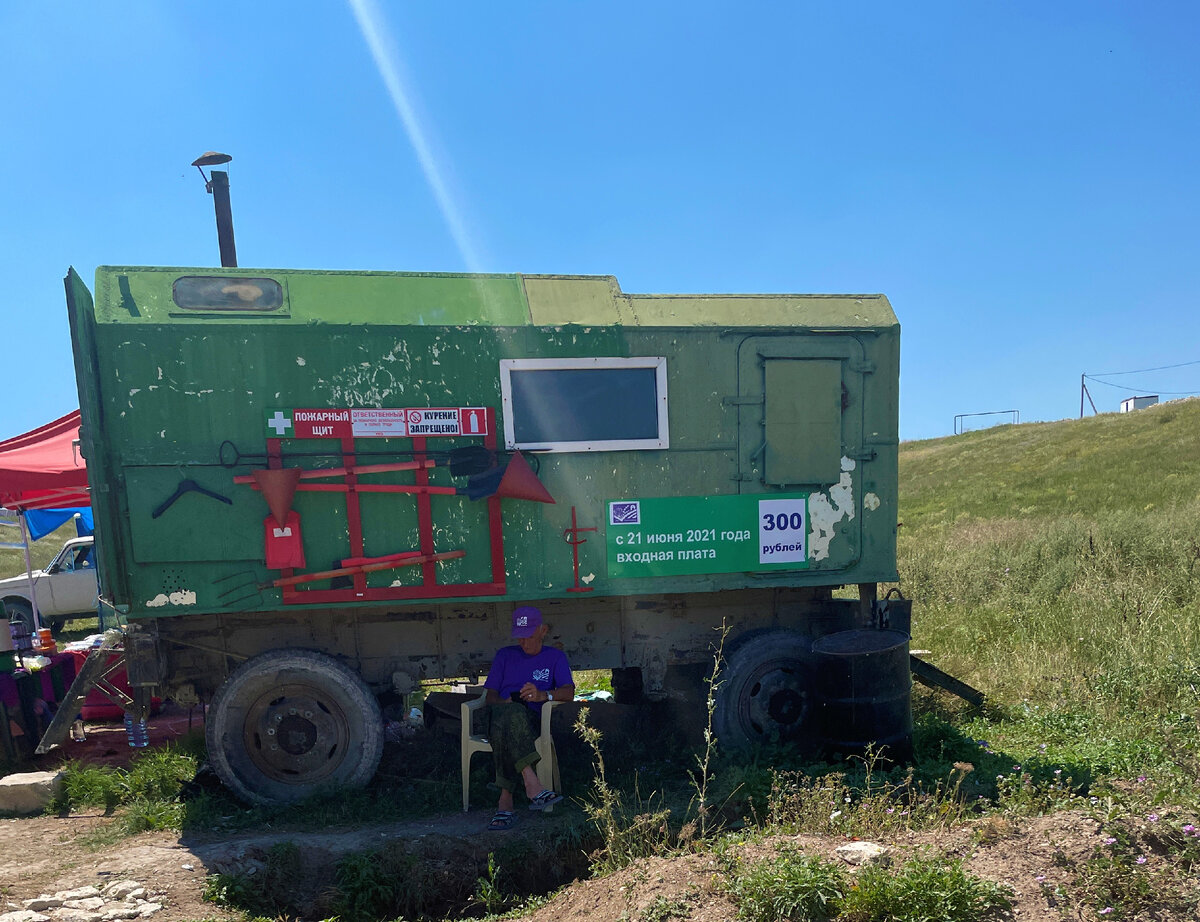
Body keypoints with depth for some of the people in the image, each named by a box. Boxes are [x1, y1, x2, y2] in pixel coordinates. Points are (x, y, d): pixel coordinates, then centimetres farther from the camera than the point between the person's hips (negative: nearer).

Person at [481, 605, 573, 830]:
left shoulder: (555, 657, 19)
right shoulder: (505, 655, 25)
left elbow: (568, 692, 1)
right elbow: (490, 696, 16)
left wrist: (543, 695, -21)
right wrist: (504, 702, -10)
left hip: (531, 720, -1)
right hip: (499, 715, 1)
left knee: (506, 727, -38)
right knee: (512, 712, -38)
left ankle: (505, 801, -41)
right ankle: (532, 784, -50)